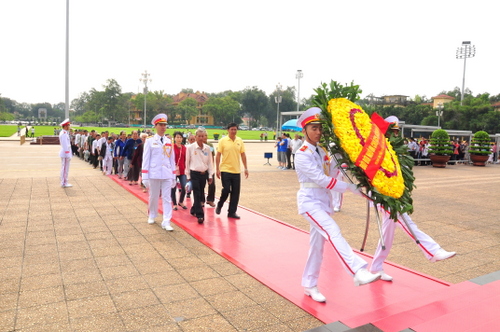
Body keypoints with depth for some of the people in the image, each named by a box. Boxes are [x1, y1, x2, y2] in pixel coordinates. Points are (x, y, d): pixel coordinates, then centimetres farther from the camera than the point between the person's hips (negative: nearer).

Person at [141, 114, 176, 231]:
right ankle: (152, 216, 34)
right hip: (154, 174, -2)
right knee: (153, 197, 12)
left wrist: (174, 176, 9)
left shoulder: (169, 142, 8)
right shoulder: (150, 141, -2)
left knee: (167, 198, -1)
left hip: (167, 174, 2)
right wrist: (145, 177, -7)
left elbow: (172, 159, 11)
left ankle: (166, 222, 1)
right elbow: (146, 159, -3)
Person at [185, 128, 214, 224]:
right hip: (194, 173, -4)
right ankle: (200, 215, -8)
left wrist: (210, 175, 6)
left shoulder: (207, 148, 3)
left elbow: (210, 162, 8)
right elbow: (187, 162, 0)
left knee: (201, 194, 11)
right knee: (197, 195, -8)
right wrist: (188, 176, 1)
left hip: (204, 174, 4)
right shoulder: (190, 148, -6)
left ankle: (194, 210, 32)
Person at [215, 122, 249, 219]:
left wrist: (246, 168, 6)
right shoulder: (223, 141, -4)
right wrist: (217, 169, -8)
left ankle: (232, 212, 15)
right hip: (225, 170, -3)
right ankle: (219, 205, 23)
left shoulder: (240, 141, 6)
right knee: (226, 190, -5)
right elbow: (218, 155, -3)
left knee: (235, 193, 4)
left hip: (236, 171, 4)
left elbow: (243, 155, 10)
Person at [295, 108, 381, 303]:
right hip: (310, 201, -7)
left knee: (317, 244, 10)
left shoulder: (321, 151, 11)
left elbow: (331, 173, 6)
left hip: (323, 201, 8)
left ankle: (309, 285, 21)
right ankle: (359, 272, -34)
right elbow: (321, 179, -20)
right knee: (333, 232, -25)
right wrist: (350, 187, -19)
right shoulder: (302, 155, -13)